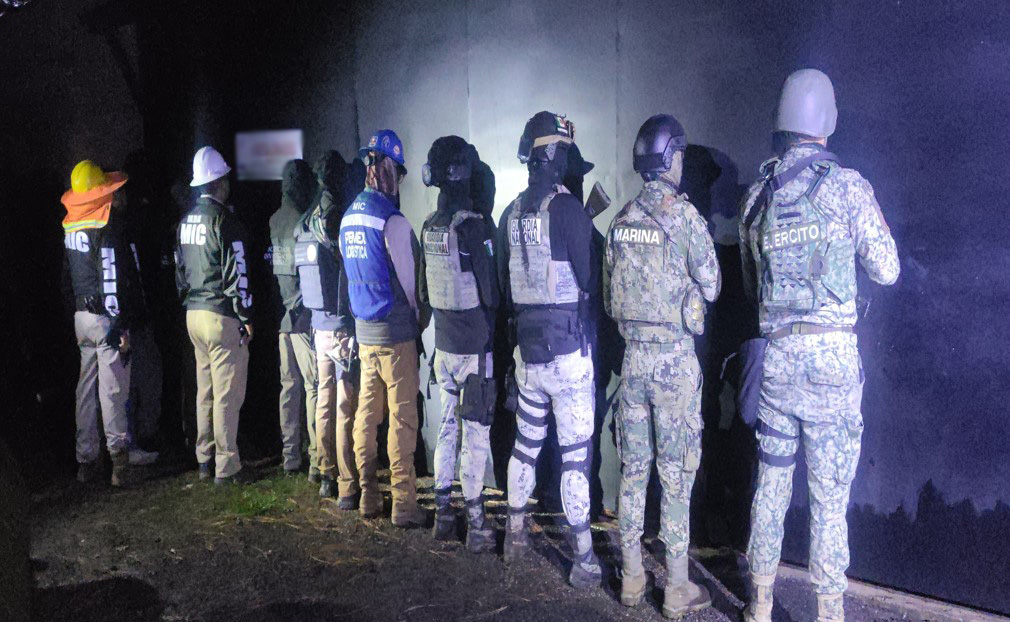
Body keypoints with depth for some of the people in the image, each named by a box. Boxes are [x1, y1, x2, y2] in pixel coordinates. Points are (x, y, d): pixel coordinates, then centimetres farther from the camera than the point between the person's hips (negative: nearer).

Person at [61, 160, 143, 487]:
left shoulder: (70, 225, 10)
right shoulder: (109, 225, -14)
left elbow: (69, 272, 16)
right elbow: (112, 278, -19)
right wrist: (120, 326, -17)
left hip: (81, 315, 8)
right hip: (105, 316, -8)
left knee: (87, 387, 13)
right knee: (113, 389, -5)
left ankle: (86, 459, 20)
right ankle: (119, 457, -2)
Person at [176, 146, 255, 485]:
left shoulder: (186, 220, 13)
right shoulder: (224, 220, -13)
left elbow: (180, 269, 18)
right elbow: (236, 273, -16)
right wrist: (246, 317, -11)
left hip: (194, 314, 9)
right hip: (222, 316, -9)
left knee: (205, 392, 16)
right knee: (227, 394, -3)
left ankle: (205, 460, 24)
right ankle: (227, 467, 2)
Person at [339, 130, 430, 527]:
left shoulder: (348, 218, 10)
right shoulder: (393, 221, -15)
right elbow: (408, 279, -11)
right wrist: (420, 315, 6)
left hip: (363, 331, 8)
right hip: (396, 333, -8)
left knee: (366, 414, 12)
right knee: (402, 418, -2)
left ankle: (368, 498, 21)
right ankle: (404, 505, 3)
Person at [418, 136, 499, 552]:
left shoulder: (429, 225, 6)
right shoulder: (473, 226, -17)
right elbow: (491, 293, -16)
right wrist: (493, 333, 0)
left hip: (443, 344, 7)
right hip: (474, 347, -7)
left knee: (447, 427, 15)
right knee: (476, 436, 0)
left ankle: (443, 516, 25)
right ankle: (476, 526, 9)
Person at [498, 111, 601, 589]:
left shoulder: (513, 212, 7)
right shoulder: (566, 207, -14)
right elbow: (590, 278, -14)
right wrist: (593, 238, 4)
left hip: (526, 347, 7)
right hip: (568, 349, -6)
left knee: (525, 441, 18)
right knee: (575, 452, 1)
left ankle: (516, 534, 32)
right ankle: (583, 557, 9)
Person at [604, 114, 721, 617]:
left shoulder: (621, 220, 5)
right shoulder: (684, 214, -11)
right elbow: (711, 287, -6)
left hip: (632, 354, 5)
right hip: (675, 357, -5)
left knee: (633, 467, 12)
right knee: (676, 474, 3)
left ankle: (631, 577, 22)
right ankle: (678, 589, 12)